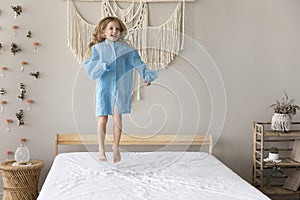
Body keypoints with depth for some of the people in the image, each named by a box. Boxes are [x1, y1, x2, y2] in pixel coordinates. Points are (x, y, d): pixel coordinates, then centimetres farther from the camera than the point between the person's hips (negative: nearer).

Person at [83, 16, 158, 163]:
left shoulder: (126, 48, 5)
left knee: (117, 117, -3)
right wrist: (101, 66, -22)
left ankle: (116, 147, 16)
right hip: (104, 87, 0)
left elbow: (138, 63, 3)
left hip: (120, 87, 1)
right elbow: (89, 65, -5)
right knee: (102, 119, 0)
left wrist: (147, 76, -10)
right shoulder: (98, 48, 2)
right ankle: (101, 149, 16)